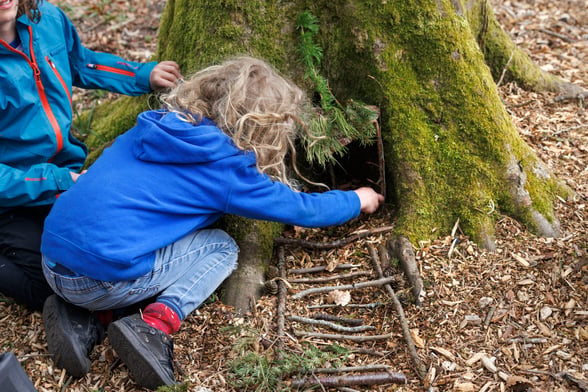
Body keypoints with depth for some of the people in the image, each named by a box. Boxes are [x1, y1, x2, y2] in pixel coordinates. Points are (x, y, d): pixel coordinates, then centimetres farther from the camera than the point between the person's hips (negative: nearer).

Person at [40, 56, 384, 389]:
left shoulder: (157, 127, 13)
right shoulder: (222, 166, -6)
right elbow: (303, 210, 4)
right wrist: (357, 200, 23)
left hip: (52, 264, 7)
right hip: (102, 281, -7)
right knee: (222, 247, 10)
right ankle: (155, 324, -9)